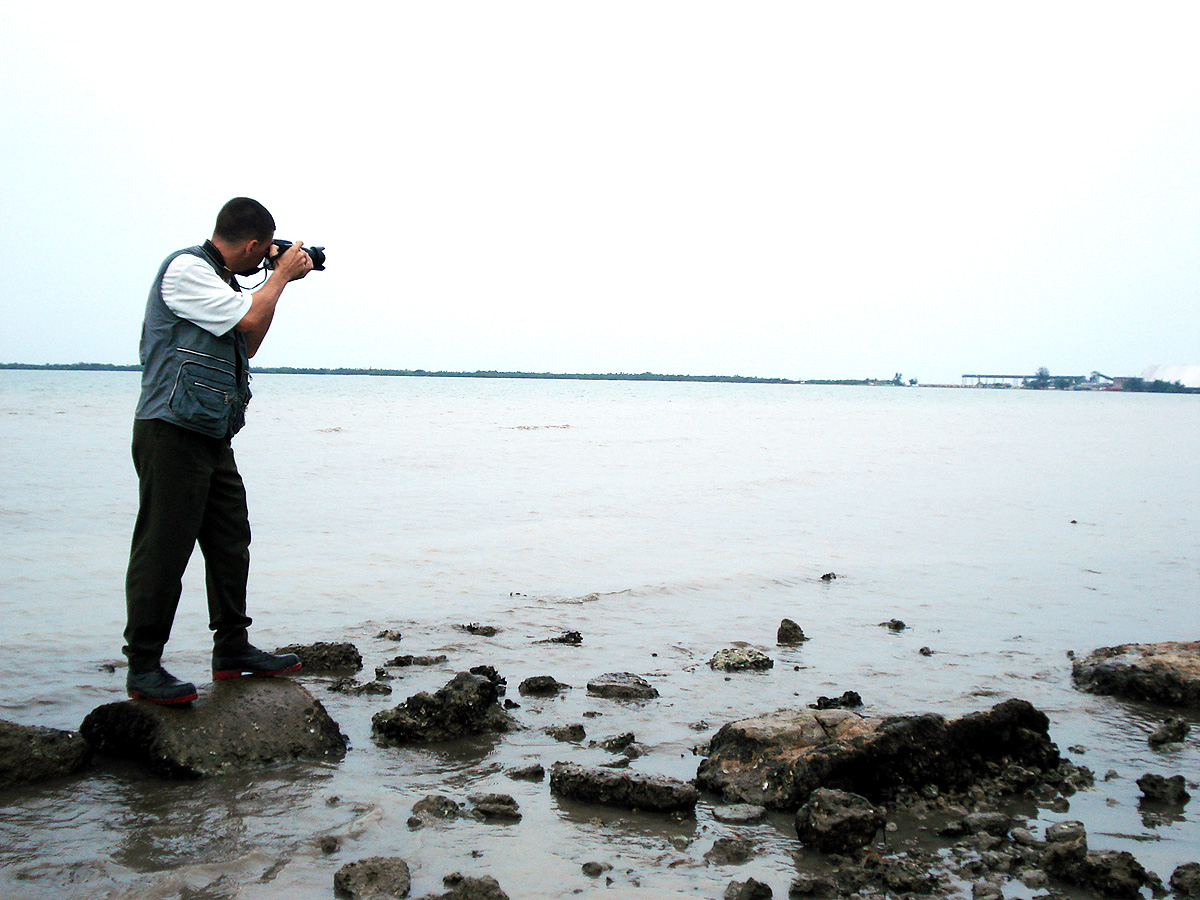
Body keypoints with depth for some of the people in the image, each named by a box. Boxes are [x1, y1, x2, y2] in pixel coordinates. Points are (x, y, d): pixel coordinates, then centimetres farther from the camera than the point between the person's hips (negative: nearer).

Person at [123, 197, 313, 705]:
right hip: (173, 430, -10)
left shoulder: (219, 280, 21)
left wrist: (280, 280, 21)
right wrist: (282, 274, 0)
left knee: (230, 543, 12)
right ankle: (143, 668, -2)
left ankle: (233, 650, 21)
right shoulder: (185, 268, -8)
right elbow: (248, 321, -15)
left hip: (214, 436, 10)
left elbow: (245, 347, 25)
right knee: (163, 548, -8)